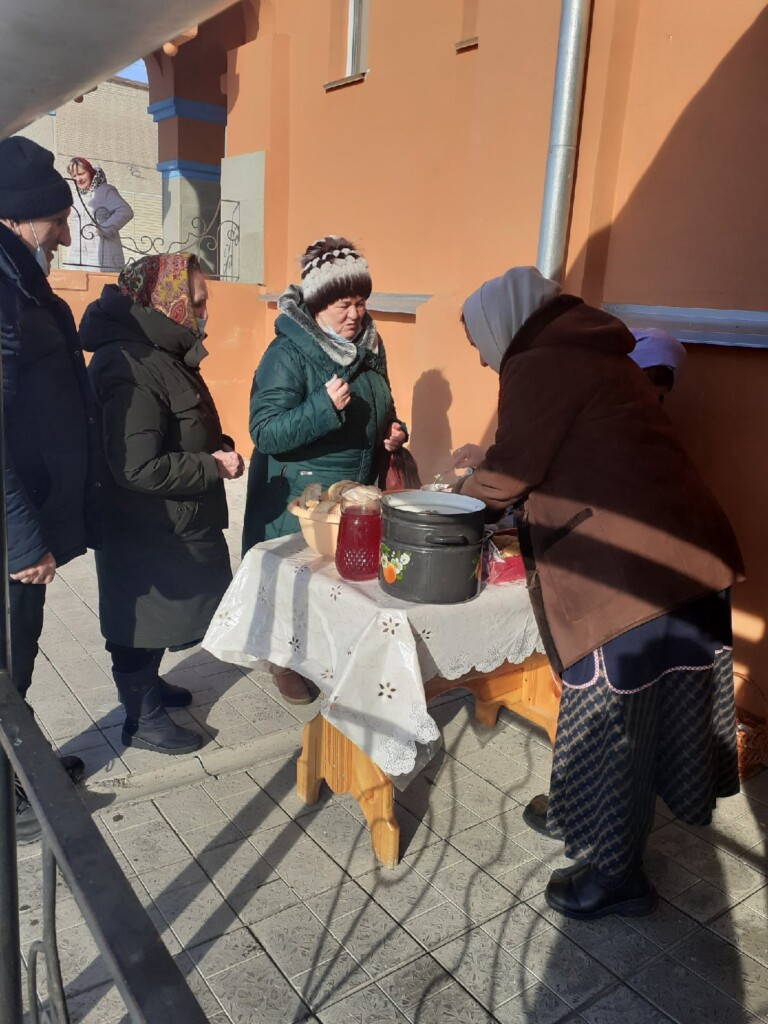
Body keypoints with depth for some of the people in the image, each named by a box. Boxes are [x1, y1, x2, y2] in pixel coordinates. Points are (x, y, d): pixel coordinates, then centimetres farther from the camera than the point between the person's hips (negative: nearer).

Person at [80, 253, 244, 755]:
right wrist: (214, 466, -22)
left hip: (173, 523, 10)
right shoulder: (131, 368, -26)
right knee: (142, 617, 8)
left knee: (157, 614, 24)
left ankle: (145, 683, 45)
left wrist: (219, 448, 1)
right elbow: (137, 468, -30)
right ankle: (143, 717, 26)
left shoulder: (165, 354, 7)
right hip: (145, 532, -10)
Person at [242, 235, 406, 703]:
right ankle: (288, 662, 31)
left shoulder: (370, 346, 5)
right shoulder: (288, 353, -15)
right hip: (300, 501, -6)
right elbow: (265, 434, -21)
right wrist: (324, 406, -32)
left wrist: (393, 431, -1)